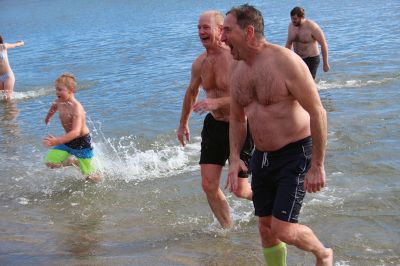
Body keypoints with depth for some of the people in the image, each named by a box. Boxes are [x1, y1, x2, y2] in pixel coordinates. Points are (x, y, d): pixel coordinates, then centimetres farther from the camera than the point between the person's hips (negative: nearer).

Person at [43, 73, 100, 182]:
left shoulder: (76, 108, -32)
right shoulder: (59, 102, -9)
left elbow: (76, 132, -44)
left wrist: (57, 141, -55)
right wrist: (48, 117, 40)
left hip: (82, 142, -7)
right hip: (68, 141, 7)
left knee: (91, 177, 2)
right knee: (50, 162, -6)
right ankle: (74, 162, 17)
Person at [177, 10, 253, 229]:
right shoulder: (199, 63, 2)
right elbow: (191, 92, 21)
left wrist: (216, 102, -38)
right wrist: (183, 124, 30)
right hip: (214, 126, 6)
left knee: (240, 190, 0)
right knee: (209, 185, -1)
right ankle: (228, 229, 17)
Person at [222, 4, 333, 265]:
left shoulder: (285, 61, -18)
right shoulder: (239, 71, 5)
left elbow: (317, 112, -17)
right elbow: (237, 119, 17)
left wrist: (317, 165, -17)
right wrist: (234, 158, 1)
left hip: (295, 154, -7)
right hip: (261, 157, 7)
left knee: (284, 231, -10)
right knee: (266, 229, 11)